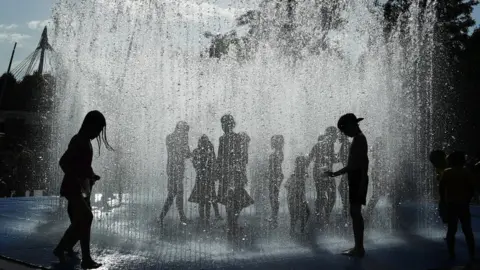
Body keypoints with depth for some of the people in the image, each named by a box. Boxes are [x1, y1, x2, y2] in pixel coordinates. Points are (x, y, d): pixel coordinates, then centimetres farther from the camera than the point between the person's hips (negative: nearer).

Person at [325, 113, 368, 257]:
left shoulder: (360, 139, -12)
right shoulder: (357, 139, 18)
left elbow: (364, 161, -20)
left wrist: (362, 182, -22)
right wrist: (335, 173, 25)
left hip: (358, 179, -10)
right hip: (355, 179, 10)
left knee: (355, 212, -8)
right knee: (355, 213, 10)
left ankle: (359, 248, -6)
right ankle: (358, 247, 14)